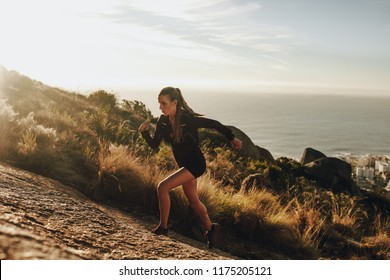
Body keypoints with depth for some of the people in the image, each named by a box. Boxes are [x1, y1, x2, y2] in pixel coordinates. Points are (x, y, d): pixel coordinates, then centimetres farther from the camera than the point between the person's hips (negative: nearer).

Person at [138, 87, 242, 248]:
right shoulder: (163, 121, -5)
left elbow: (214, 124, -12)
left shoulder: (189, 120, -24)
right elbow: (154, 144, 1)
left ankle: (163, 227, -2)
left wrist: (232, 138, -2)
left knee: (162, 187, -19)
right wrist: (144, 132, -17)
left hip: (196, 164, -8)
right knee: (193, 201, 20)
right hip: (184, 165, 8)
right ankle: (211, 229, 41)